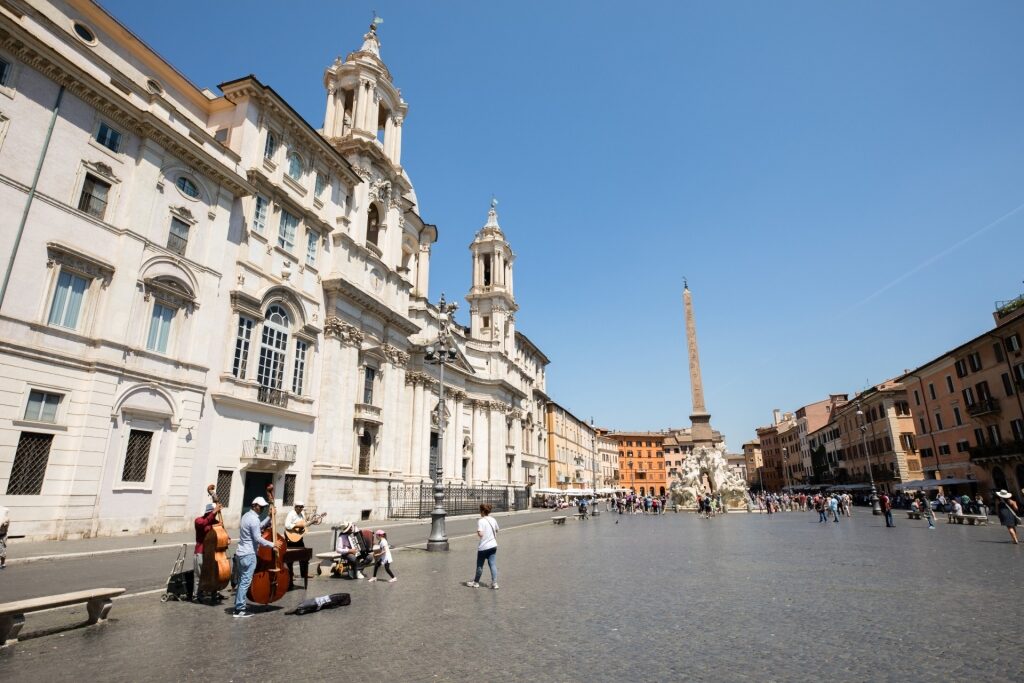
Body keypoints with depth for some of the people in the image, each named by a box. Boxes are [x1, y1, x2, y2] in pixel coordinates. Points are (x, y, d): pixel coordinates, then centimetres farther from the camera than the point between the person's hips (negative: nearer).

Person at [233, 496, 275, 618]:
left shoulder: (246, 516, 14)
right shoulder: (254, 519, -17)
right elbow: (258, 538, -19)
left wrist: (269, 517, 19)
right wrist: (272, 545, -12)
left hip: (240, 553, 10)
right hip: (249, 555, -10)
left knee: (242, 581, 14)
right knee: (246, 582, -6)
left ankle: (238, 607, 19)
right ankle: (239, 610, -3)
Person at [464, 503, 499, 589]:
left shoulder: (481, 521, -16)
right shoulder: (493, 520, 4)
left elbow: (480, 534, -25)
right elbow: (496, 530, 18)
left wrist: (477, 533, -5)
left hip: (483, 547, -5)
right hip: (493, 545, 5)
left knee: (479, 566, 11)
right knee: (493, 565, 7)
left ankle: (476, 582, 26)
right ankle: (494, 583, 3)